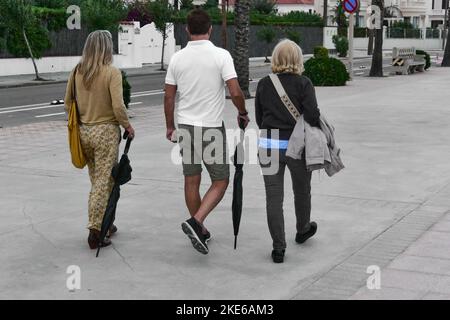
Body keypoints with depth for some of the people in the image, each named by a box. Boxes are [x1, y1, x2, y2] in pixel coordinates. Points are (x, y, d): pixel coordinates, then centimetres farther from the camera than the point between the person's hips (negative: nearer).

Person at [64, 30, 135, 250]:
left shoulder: (76, 72, 2)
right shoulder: (112, 72, -14)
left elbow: (68, 104, 8)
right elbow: (118, 106, -19)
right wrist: (127, 126, -4)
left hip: (83, 131, 6)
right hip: (106, 132, -6)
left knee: (97, 181, 18)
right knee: (104, 183, 2)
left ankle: (104, 225, 29)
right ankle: (95, 230, 2)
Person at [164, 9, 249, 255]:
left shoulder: (177, 58, 2)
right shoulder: (221, 55, -10)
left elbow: (169, 97, 5)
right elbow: (235, 92, -15)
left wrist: (170, 127, 17)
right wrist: (243, 113, 4)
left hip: (185, 126, 5)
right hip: (212, 127, -4)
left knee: (191, 180, 14)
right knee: (220, 181, 6)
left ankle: (199, 231, 24)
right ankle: (195, 222, -12)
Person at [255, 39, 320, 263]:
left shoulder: (263, 84, 2)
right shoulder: (303, 84, -8)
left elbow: (259, 118, 6)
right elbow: (312, 116, -15)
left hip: (268, 145, 2)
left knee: (273, 197, 4)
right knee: (302, 190, 22)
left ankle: (278, 248, 3)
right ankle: (302, 230, 43)